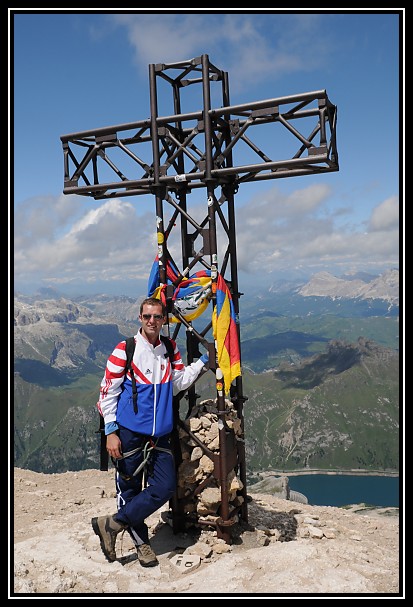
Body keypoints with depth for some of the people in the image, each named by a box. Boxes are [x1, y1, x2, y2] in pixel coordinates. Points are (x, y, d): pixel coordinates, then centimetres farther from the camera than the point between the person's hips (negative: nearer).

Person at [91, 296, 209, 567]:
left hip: (160, 435, 5)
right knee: (129, 490, 5)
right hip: (129, 433, -4)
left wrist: (203, 361, -1)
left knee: (165, 488, -2)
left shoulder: (170, 349, 8)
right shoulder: (125, 350, -7)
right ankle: (141, 542, 25)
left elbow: (179, 382, 9)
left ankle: (112, 524, 11)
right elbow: (107, 393, -5)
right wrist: (111, 431, -10)